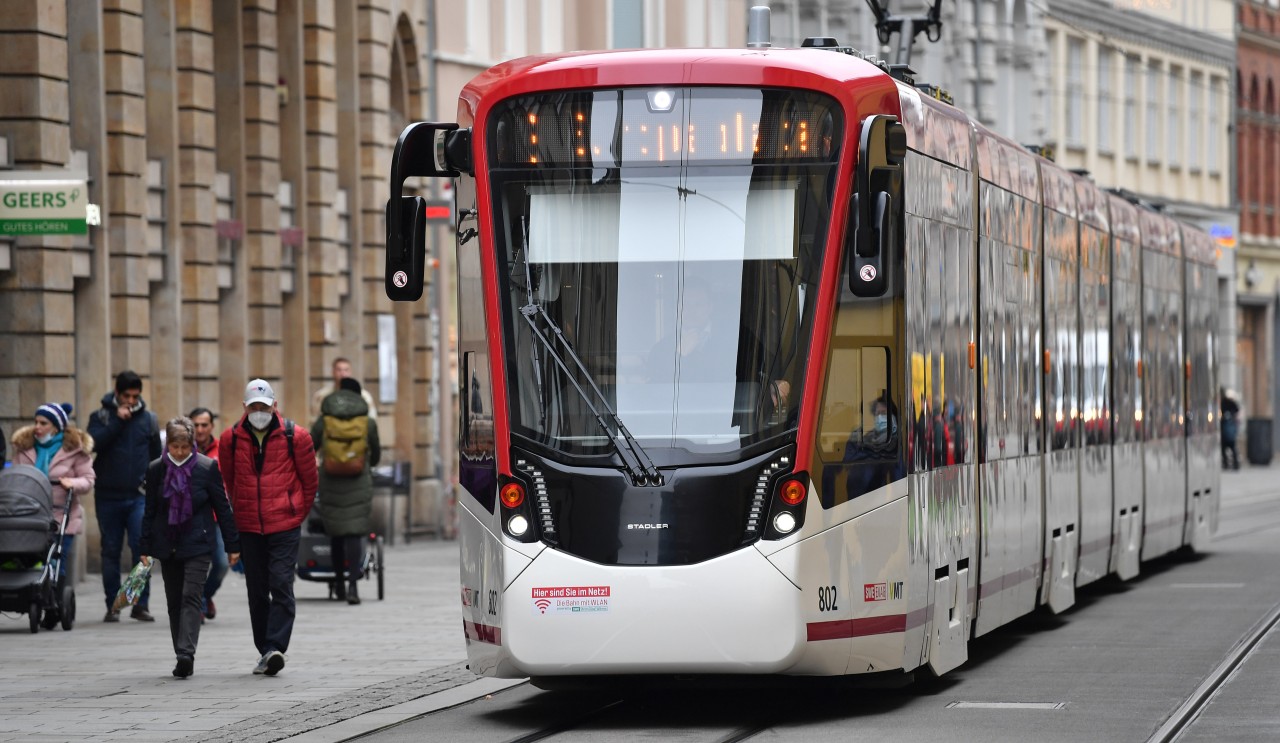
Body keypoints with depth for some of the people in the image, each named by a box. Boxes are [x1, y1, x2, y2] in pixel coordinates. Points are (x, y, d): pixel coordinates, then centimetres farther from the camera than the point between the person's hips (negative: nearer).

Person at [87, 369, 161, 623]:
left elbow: (157, 457, 15)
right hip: (108, 495, 0)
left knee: (142, 546, -11)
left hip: (139, 495, 0)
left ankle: (141, 604, -6)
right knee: (111, 551, 6)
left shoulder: (148, 419, 9)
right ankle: (113, 605, 12)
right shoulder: (102, 416, 4)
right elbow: (93, 442, -15)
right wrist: (117, 421, -17)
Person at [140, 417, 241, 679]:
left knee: (191, 596, -15)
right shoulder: (156, 470, 3)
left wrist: (232, 544, 1)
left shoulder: (207, 468, -5)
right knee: (174, 601, 7)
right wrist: (145, 547, 7)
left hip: (197, 542, -4)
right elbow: (150, 510, 9)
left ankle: (186, 653, -24)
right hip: (167, 544, 4)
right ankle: (184, 659, 14)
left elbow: (222, 507, 1)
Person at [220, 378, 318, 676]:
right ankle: (265, 651, 14)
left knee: (281, 586, -11)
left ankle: (275, 647, -16)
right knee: (257, 592, 7)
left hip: (285, 526, -3)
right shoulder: (231, 439, 2)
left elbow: (309, 480, 8)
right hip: (248, 527, 3)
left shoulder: (294, 436, -3)